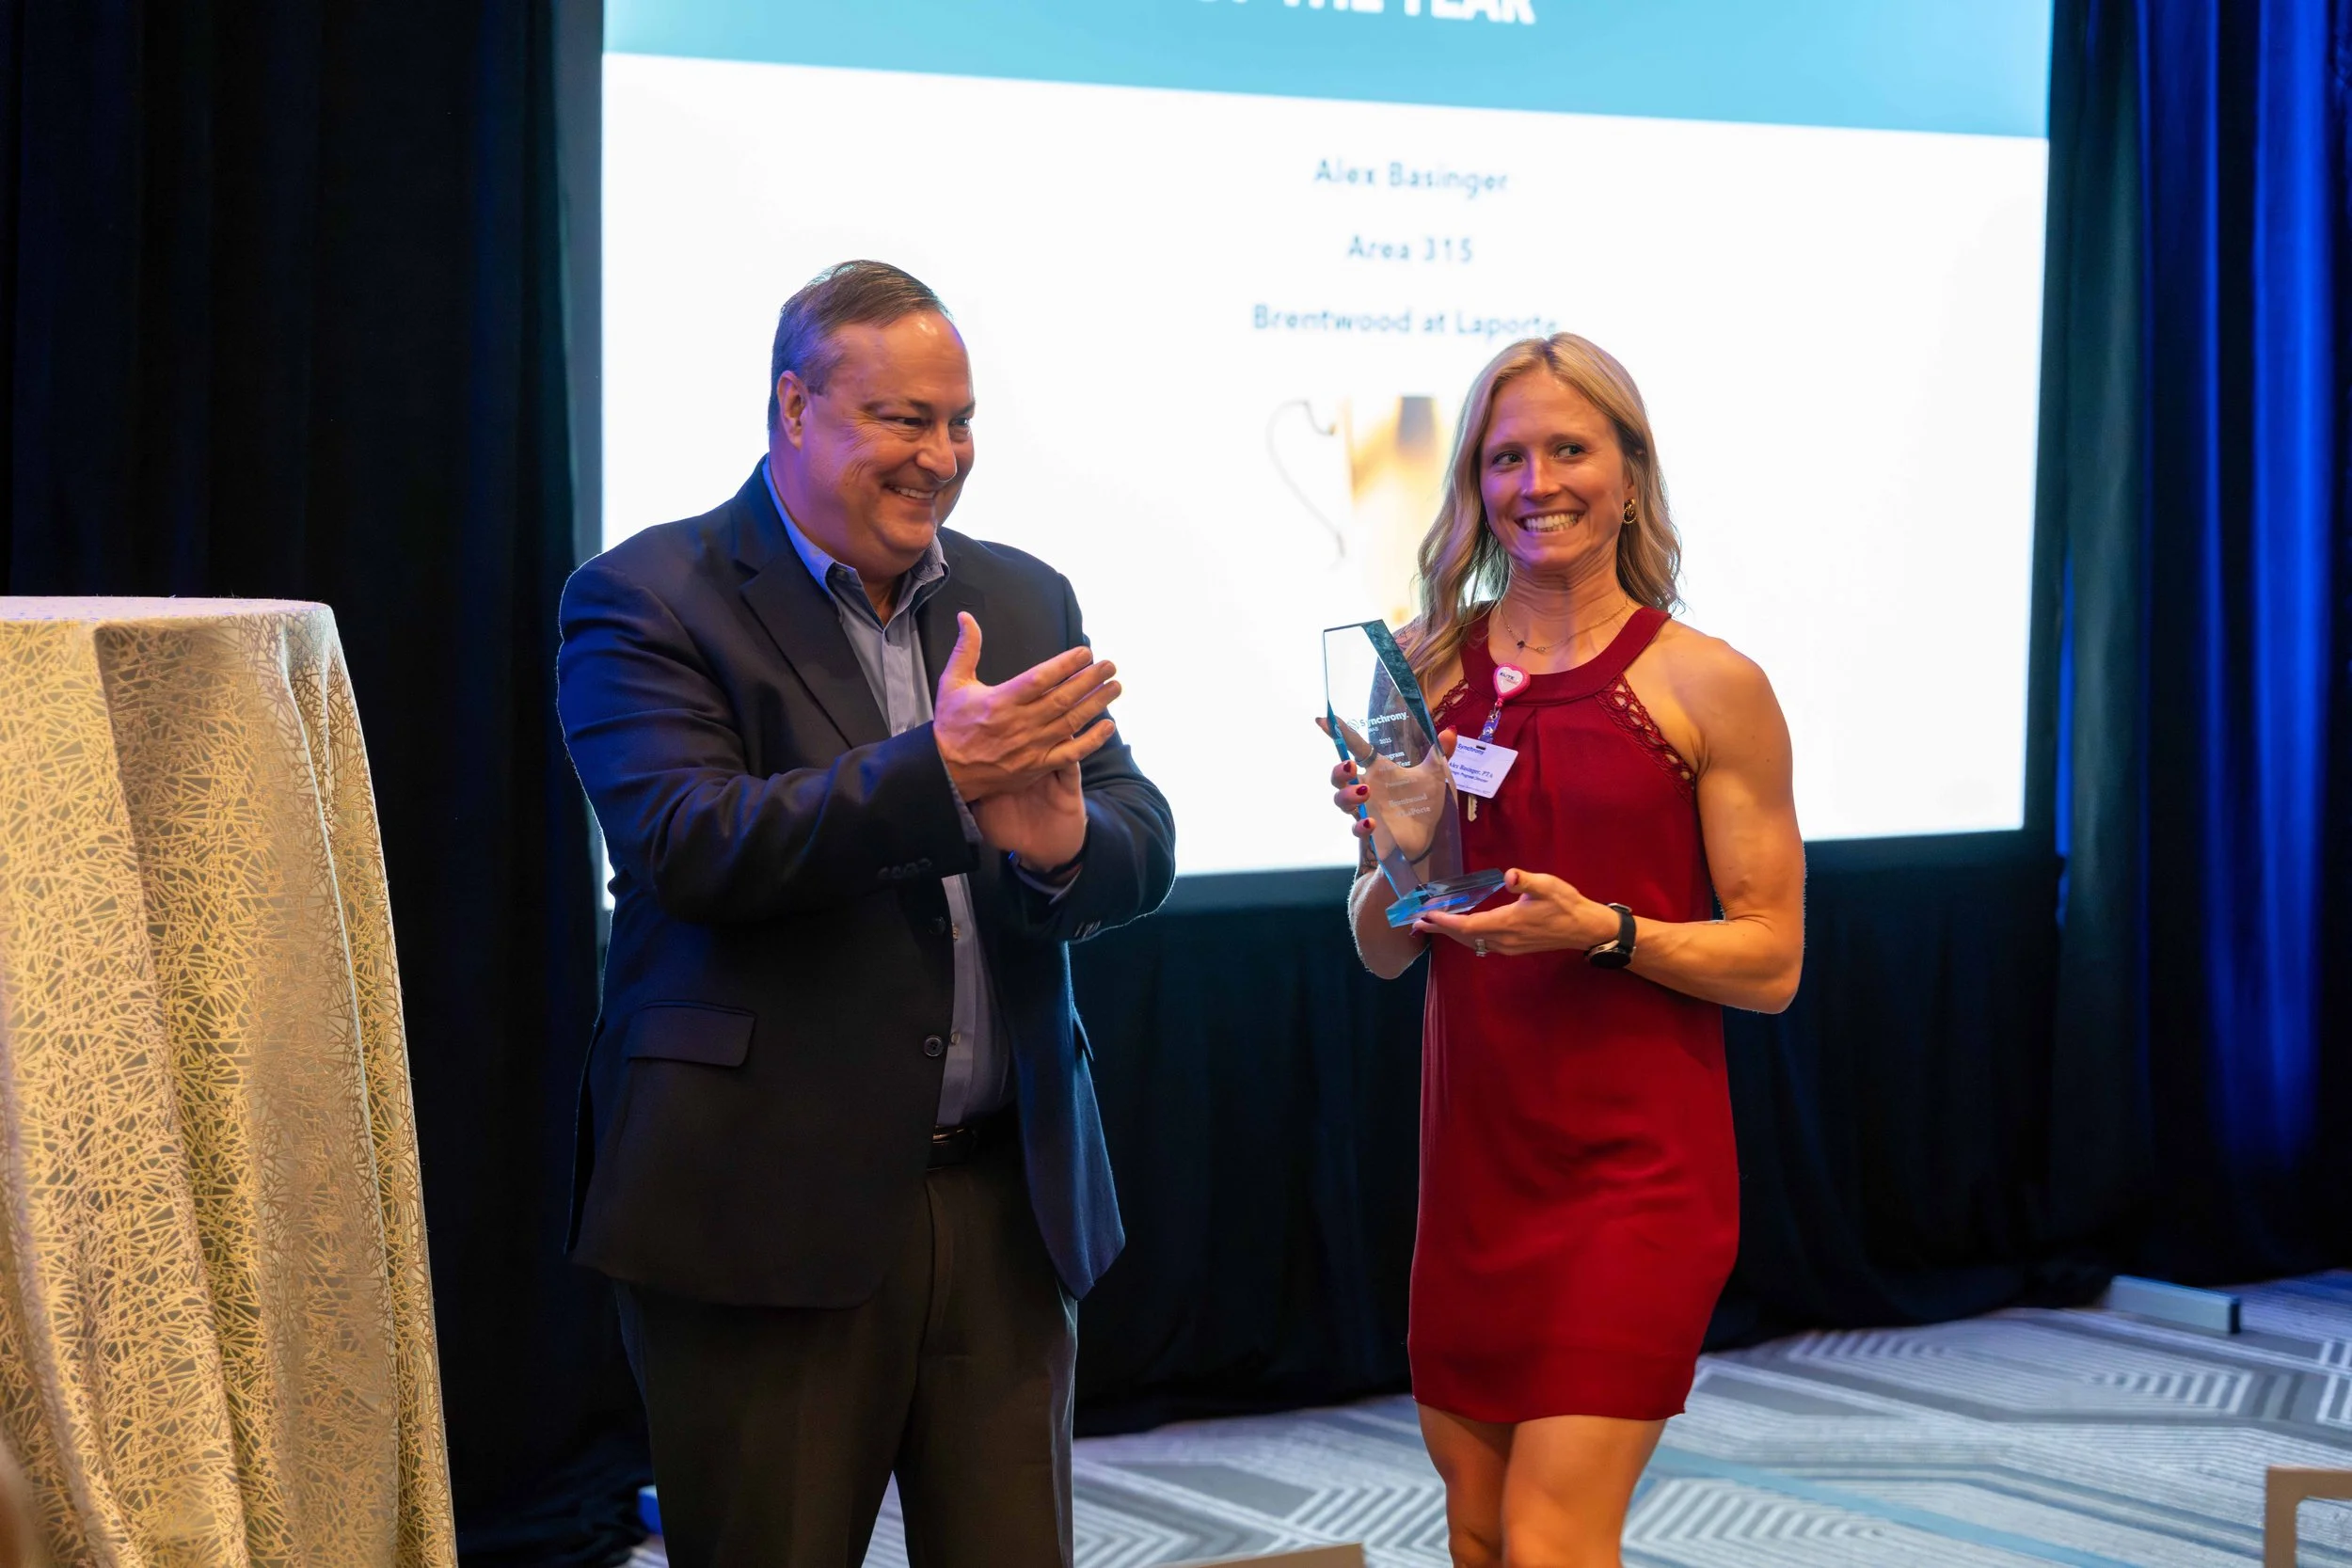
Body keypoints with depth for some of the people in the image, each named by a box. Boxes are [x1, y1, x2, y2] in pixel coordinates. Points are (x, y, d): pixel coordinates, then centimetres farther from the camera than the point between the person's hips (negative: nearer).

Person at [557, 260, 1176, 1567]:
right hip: (767, 1211, -5)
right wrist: (938, 771, -28)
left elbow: (1145, 846, 5)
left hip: (1007, 1205, 5)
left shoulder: (1023, 602, 13)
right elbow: (691, 847, -19)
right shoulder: (651, 602, -4)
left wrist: (1065, 842, -19)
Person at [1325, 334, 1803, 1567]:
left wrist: (1602, 928, -18)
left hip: (1635, 1173, -4)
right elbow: (1382, 950, 12)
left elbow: (1770, 962, -4)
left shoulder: (1708, 685, -5)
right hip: (1473, 1160, 5)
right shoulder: (1428, 665, 7)